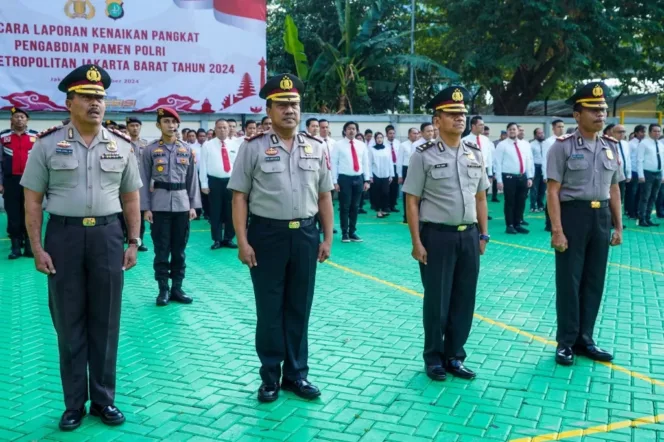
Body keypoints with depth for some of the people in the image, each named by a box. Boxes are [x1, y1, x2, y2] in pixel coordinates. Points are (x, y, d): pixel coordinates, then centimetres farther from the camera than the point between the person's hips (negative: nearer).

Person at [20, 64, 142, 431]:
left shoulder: (121, 145, 5)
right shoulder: (47, 144, -2)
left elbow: (130, 199, 10)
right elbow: (32, 201, -1)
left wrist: (133, 242, 4)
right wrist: (37, 249, -6)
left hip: (107, 236, 2)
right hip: (64, 236, -1)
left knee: (105, 322, 9)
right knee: (69, 322, 8)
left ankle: (104, 399, 24)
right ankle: (74, 403, 22)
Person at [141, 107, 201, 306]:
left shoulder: (187, 149, 7)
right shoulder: (150, 150, 0)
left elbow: (192, 179, 8)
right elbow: (144, 181, -1)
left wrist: (193, 205, 4)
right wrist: (146, 208, -6)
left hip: (182, 204, 2)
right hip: (159, 205, -2)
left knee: (179, 249, 8)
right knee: (161, 250, 3)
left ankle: (177, 288, 17)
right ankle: (163, 289, 12)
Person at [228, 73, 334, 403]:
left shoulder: (316, 148, 7)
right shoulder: (253, 147, -3)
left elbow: (324, 196, 10)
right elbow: (239, 197, -4)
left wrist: (327, 238, 6)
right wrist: (242, 241, -10)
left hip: (305, 235, 3)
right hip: (267, 235, -3)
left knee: (299, 309, 12)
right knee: (269, 310, 8)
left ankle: (296, 374, 27)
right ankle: (270, 378, 23)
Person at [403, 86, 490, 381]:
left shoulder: (475, 154, 9)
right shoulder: (424, 155, -7)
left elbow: (480, 197, 14)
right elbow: (412, 201, -7)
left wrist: (483, 235, 10)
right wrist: (417, 242, -11)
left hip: (469, 236, 5)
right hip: (437, 236, -5)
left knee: (465, 300, 11)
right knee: (436, 301, 6)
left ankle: (454, 357, 27)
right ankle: (434, 359, 24)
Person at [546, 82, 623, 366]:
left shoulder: (611, 147, 9)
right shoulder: (563, 146, -9)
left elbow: (614, 189, 13)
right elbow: (553, 191, -12)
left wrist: (618, 226, 12)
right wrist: (557, 230, -17)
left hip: (601, 217, 6)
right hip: (573, 215, -5)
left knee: (594, 281, 11)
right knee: (569, 281, 3)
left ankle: (584, 339, 26)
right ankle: (566, 342, 18)